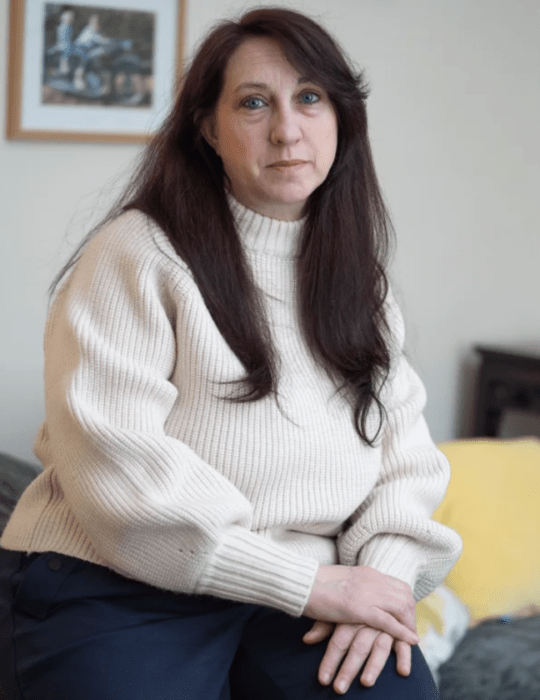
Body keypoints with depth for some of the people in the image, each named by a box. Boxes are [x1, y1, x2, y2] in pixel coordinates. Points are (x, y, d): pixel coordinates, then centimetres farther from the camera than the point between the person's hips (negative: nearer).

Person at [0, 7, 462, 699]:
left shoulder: (355, 271, 14)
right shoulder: (138, 253, -7)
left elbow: (400, 431, 12)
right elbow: (112, 460, -16)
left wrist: (387, 561, -10)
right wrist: (307, 582, -17)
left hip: (312, 585, 4)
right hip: (119, 589, -4)